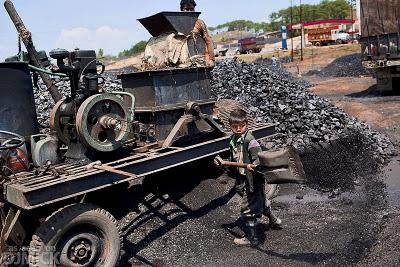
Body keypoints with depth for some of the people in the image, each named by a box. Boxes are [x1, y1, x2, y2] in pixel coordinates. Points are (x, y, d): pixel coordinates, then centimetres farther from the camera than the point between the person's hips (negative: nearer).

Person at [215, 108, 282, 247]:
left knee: (248, 209, 1)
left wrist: (254, 165, -47)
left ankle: (251, 238, 18)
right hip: (242, 180, 9)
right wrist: (222, 164, 9)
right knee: (260, 201, 29)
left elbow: (259, 159, -29)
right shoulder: (233, 140, 7)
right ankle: (273, 220, 54)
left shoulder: (250, 141, -21)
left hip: (253, 180, -9)